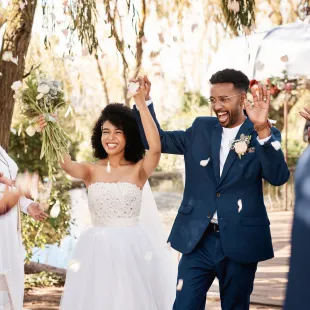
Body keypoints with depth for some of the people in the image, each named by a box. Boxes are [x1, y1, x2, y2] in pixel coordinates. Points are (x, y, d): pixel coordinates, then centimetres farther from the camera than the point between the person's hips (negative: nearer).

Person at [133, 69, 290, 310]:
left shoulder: (264, 136, -3)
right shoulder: (201, 129, 7)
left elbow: (279, 177, -19)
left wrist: (263, 129, -32)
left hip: (240, 242, -2)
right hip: (198, 239, 2)